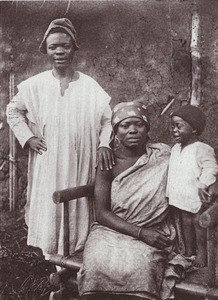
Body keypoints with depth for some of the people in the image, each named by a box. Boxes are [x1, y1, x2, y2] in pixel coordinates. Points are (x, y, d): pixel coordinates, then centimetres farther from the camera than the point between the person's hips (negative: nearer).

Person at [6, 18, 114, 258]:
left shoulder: (89, 86, -2)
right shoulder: (35, 85, 1)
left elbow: (108, 119, 1)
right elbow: (13, 111, 13)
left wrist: (104, 143, -16)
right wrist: (27, 137, 2)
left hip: (79, 165, 0)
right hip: (47, 164, 1)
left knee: (77, 211, 5)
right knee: (49, 210, 5)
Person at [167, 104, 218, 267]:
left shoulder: (202, 149, -15)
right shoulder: (175, 149, 9)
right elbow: (173, 171, 18)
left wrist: (203, 184, -37)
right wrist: (170, 193, 15)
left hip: (197, 197, -6)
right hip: (181, 196, 7)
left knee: (198, 222, 4)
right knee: (185, 222, 15)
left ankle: (202, 253, 20)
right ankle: (189, 251, 29)